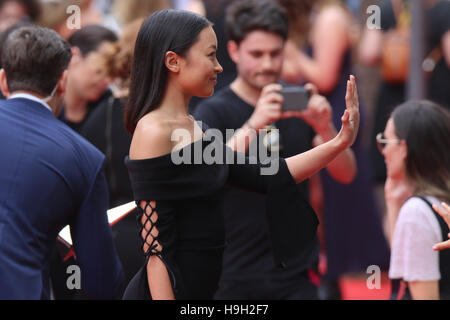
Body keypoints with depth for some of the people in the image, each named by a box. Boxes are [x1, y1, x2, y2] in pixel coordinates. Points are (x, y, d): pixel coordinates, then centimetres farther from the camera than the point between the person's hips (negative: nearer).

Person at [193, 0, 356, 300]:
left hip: (297, 275, 2)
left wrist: (325, 128, -20)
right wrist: (253, 125, -32)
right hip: (235, 275, -2)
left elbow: (346, 174, 0)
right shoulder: (214, 111, -3)